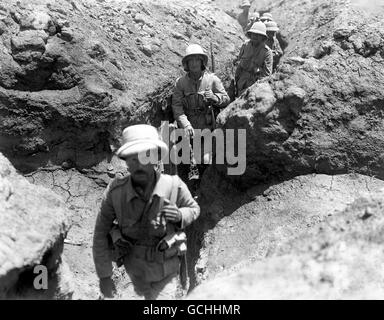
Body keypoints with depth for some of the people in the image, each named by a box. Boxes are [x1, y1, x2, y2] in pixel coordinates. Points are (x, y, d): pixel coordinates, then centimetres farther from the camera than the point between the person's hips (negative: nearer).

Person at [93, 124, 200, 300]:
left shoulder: (174, 186, -25)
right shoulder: (115, 191, -24)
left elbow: (193, 208, -3)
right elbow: (101, 232, -12)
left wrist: (180, 216, -27)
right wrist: (104, 276, -10)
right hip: (135, 266, 2)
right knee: (146, 294, 30)